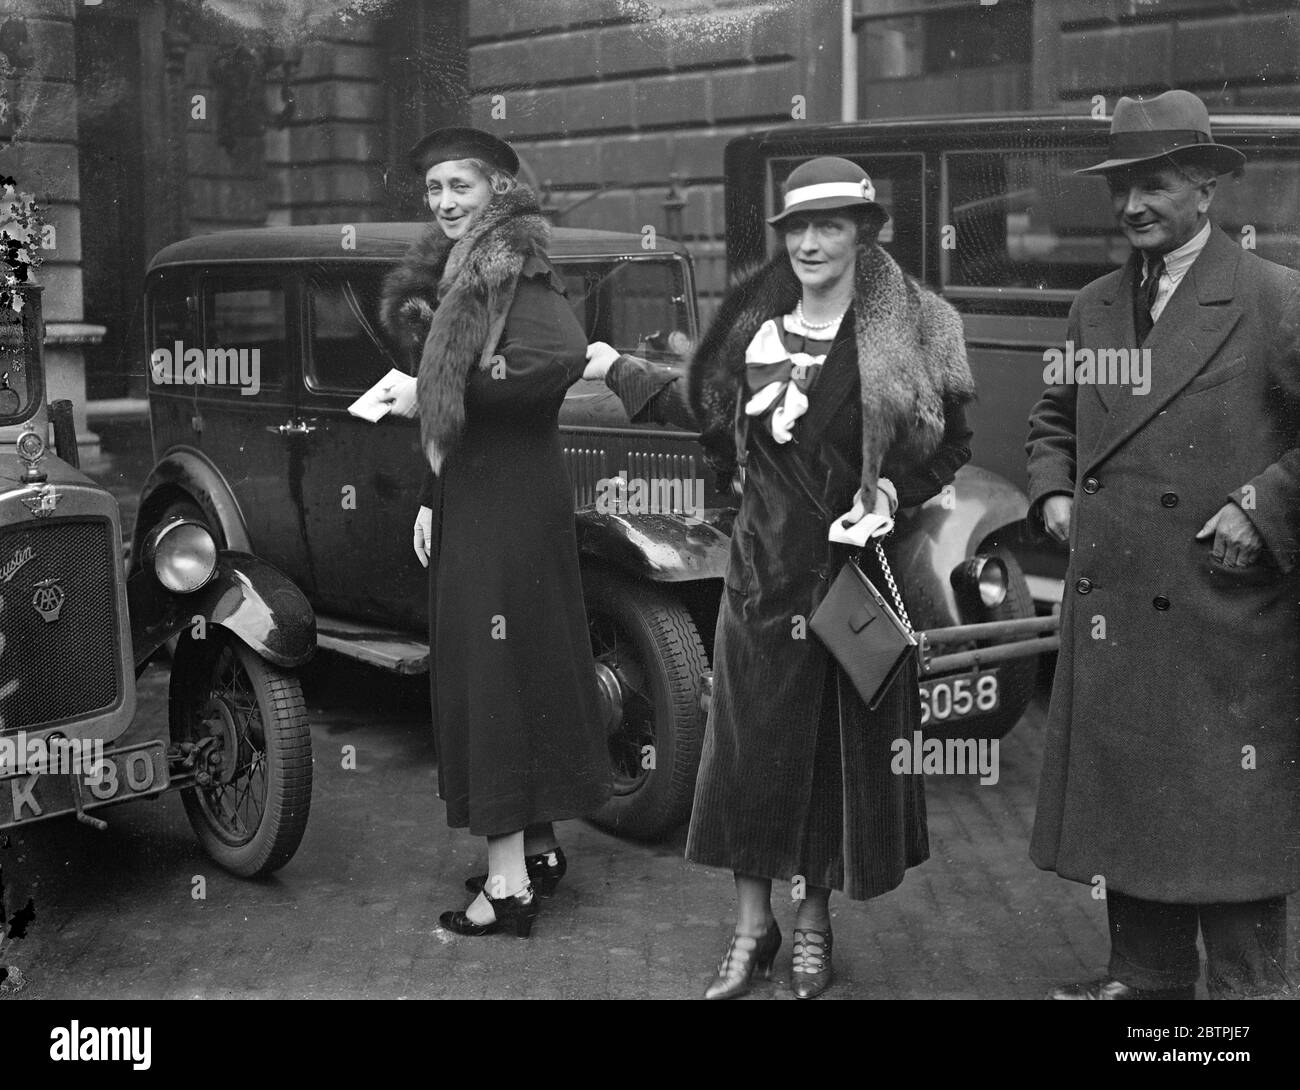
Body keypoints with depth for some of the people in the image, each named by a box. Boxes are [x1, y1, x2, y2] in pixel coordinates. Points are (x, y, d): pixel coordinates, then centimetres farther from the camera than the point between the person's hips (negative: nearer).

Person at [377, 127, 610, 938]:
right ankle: (537, 846, 24)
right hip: (470, 499, 9)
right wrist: (431, 498, 13)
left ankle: (511, 880, -1)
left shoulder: (515, 273, -13)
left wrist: (432, 394, -22)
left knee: (496, 667, -7)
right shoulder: (458, 274, 14)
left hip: (512, 499, -9)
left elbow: (563, 360, -31)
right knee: (515, 663, 13)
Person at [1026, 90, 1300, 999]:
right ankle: (1147, 978, 29)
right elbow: (1054, 421, 24)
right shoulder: (1096, 306, 13)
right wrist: (1054, 493, 8)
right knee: (1126, 811, 14)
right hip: (1111, 611, 6)